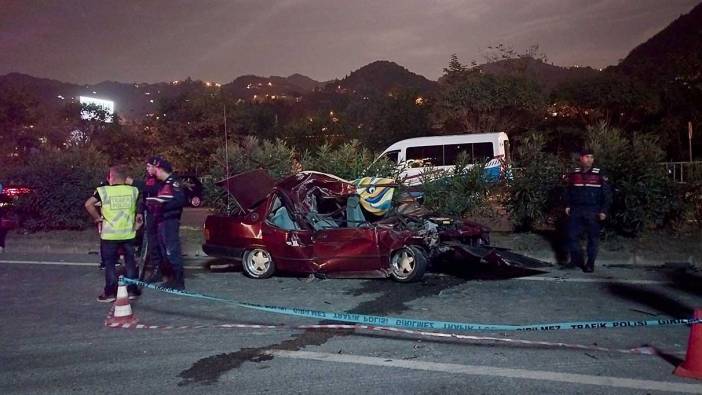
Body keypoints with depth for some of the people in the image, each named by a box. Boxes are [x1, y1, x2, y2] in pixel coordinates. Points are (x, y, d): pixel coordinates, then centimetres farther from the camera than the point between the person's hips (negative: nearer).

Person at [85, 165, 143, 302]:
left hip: (109, 234, -2)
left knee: (110, 264, 8)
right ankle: (132, 290, 16)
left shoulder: (103, 190, -7)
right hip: (128, 233, 2)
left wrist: (97, 218, -5)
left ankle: (110, 293, 11)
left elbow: (88, 204, -15)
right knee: (130, 262, 12)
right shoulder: (133, 190, 1)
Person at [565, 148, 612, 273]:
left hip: (593, 212, -3)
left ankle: (590, 264, 13)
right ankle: (577, 260, 17)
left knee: (593, 238, 3)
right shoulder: (573, 174, 6)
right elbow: (568, 191, 16)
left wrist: (604, 211, -7)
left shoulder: (599, 174, -3)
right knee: (572, 235, 2)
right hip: (576, 211, 3)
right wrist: (568, 205, 8)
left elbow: (607, 194, -2)